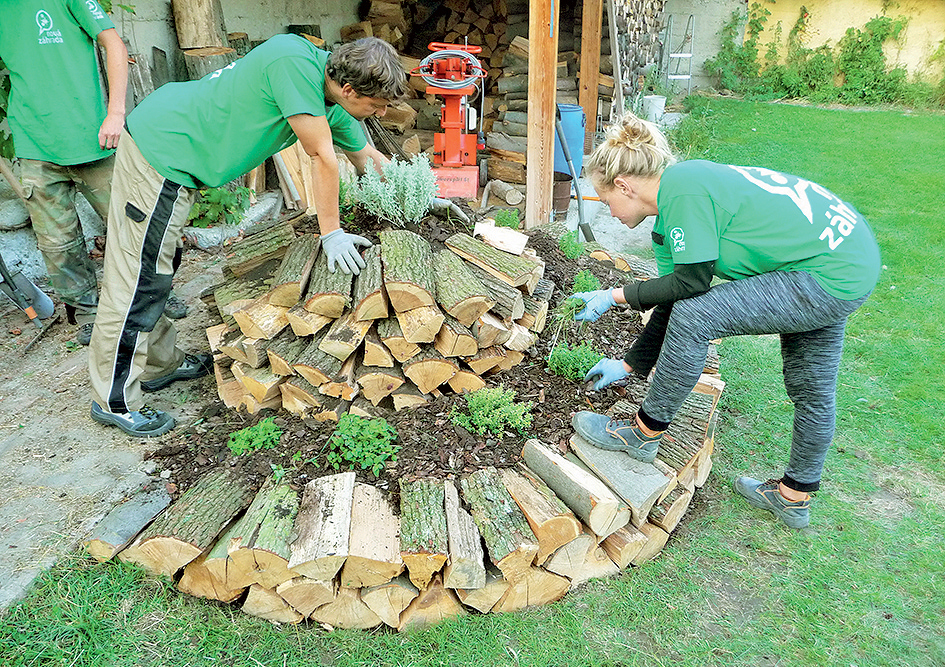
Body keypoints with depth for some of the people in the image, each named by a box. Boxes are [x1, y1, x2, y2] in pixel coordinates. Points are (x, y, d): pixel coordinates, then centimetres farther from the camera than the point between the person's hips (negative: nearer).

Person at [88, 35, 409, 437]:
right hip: (158, 150, -9)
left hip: (174, 156, 9)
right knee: (137, 280, -3)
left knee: (153, 272, 20)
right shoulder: (296, 61, -24)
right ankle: (114, 401, 9)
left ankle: (159, 363, 36)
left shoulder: (334, 106, 4)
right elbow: (322, 157, -23)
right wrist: (331, 233, -17)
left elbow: (366, 156, 20)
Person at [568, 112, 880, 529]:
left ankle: (643, 434, 3)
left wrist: (617, 296, -7)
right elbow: (677, 301, 14)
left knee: (693, 317, -14)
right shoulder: (675, 202, 10)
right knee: (811, 390, 20)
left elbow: (692, 284, -20)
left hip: (833, 275, -10)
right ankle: (794, 497, 39)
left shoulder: (682, 187, -20)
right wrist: (628, 365, 19)